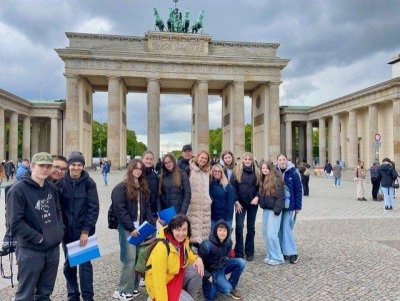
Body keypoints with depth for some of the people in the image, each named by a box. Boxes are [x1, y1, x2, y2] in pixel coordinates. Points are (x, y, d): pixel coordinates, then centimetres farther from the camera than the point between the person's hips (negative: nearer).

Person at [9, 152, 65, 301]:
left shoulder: (52, 188, 6)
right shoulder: (19, 190, -13)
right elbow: (15, 223, -17)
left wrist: (60, 231, 1)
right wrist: (38, 238, -17)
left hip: (53, 248, 6)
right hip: (31, 251, -5)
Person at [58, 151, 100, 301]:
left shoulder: (89, 183, -8)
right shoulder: (61, 182, -2)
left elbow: (93, 208, -9)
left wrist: (86, 230, -14)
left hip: (84, 231, -2)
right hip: (67, 231, 3)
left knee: (84, 264, 3)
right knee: (68, 265, 13)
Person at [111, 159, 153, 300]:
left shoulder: (143, 188, 15)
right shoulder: (121, 187, -7)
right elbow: (119, 209, -14)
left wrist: (150, 223, 2)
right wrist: (131, 227, -15)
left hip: (140, 226, 6)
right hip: (127, 227, -6)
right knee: (129, 259, -5)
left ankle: (134, 287, 21)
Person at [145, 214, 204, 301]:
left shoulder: (183, 240, -8)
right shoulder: (162, 248, -31)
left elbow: (187, 254, 13)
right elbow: (158, 279, -29)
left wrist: (197, 258, -8)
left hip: (177, 275, 7)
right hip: (161, 285, -7)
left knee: (197, 270, -15)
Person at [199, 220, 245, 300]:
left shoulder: (228, 241, -11)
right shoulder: (207, 245, -31)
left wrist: (227, 258, 1)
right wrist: (208, 276, -19)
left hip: (223, 265, 6)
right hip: (213, 271, -6)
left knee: (241, 262, -17)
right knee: (227, 289, -25)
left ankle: (232, 287, 2)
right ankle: (209, 283, 7)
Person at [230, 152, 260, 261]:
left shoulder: (256, 172, 6)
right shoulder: (237, 171, -1)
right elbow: (233, 186, -4)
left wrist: (257, 197, -10)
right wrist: (236, 201, -9)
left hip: (253, 203, 2)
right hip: (240, 203, -2)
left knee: (251, 227, 9)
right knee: (239, 227, -4)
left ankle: (249, 252, 20)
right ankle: (239, 253, 6)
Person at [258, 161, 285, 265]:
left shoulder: (276, 179, -11)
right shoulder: (263, 179, 12)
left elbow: (280, 196, -15)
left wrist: (277, 209, -19)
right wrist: (258, 200, 8)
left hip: (274, 210, -8)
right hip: (265, 209, 8)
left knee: (272, 234, -9)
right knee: (266, 234, 11)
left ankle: (277, 258, 5)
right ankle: (270, 255, 22)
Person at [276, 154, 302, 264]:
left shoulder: (293, 173, -7)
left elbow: (298, 190, -5)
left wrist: (298, 206, -6)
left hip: (289, 205, -3)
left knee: (287, 227, -5)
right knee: (280, 228, 8)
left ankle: (292, 252, 7)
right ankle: (283, 251, 21)